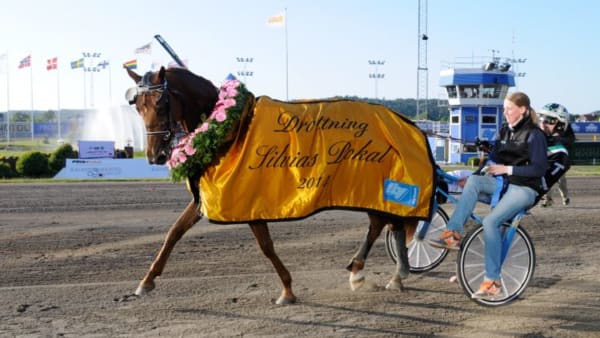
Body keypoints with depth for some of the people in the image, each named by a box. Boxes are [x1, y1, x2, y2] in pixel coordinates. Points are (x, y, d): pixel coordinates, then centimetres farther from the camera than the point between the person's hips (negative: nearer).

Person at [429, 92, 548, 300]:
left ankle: (493, 281, -23)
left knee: (491, 221, -29)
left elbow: (540, 168, -14)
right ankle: (454, 234, -28)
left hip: (524, 188, -7)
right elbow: (494, 159, 19)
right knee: (474, 180, -24)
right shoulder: (505, 130, 14)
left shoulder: (534, 135, -8)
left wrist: (507, 169, -18)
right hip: (502, 183, 7)